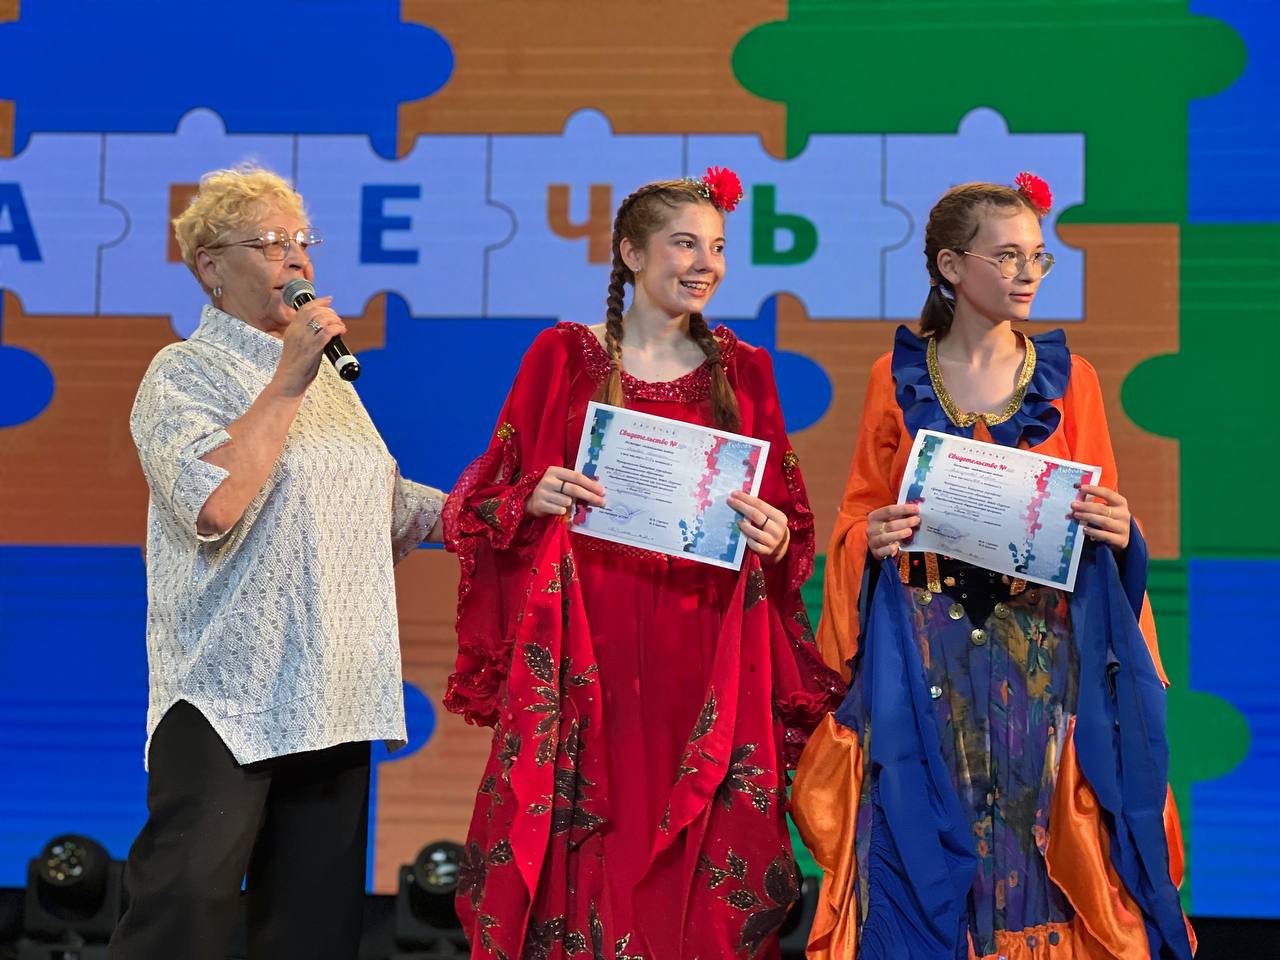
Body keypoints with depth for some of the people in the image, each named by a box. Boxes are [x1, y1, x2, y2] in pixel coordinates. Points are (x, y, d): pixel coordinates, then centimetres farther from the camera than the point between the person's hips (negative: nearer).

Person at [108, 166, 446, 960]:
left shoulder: (325, 373, 19)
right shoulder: (184, 375, -4)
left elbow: (384, 507, 26)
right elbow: (213, 505, -22)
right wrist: (288, 382, -16)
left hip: (333, 701, 7)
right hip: (227, 698, -7)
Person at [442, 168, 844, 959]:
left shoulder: (743, 370, 10)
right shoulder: (563, 356, 4)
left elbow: (790, 519, 11)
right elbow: (489, 501, 4)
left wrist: (775, 537, -10)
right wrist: (534, 500, -17)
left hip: (707, 652, 2)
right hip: (587, 648, -1)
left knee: (701, 873, 0)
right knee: (584, 854, -2)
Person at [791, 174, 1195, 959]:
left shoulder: (1067, 378, 5)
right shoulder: (899, 377, 3)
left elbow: (1101, 514, 8)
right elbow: (863, 512, 7)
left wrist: (1115, 532, -13)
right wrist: (875, 538, -14)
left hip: (1041, 644, 1)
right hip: (928, 647, 0)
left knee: (1035, 828, 0)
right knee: (923, 842, -2)